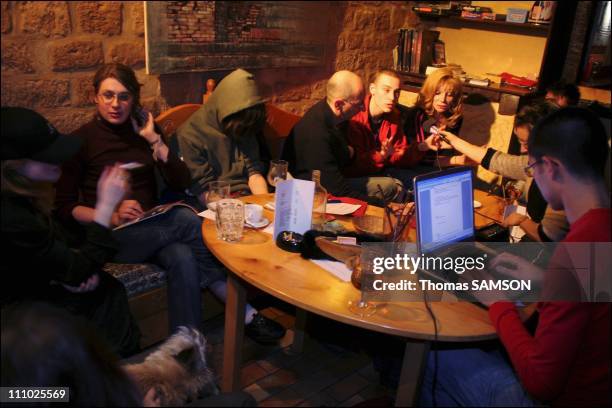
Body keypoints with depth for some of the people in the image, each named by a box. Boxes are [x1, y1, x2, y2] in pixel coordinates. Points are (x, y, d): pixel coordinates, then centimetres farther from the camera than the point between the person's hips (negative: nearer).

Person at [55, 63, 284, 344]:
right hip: (111, 237, -4)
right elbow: (65, 207, -3)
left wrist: (153, 139, -6)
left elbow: (181, 182, 2)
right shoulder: (81, 140, 0)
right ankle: (243, 312, -21)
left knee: (183, 258, -32)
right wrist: (112, 216, -20)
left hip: (153, 230, 4)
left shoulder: (143, 129, 11)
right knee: (188, 221, -29)